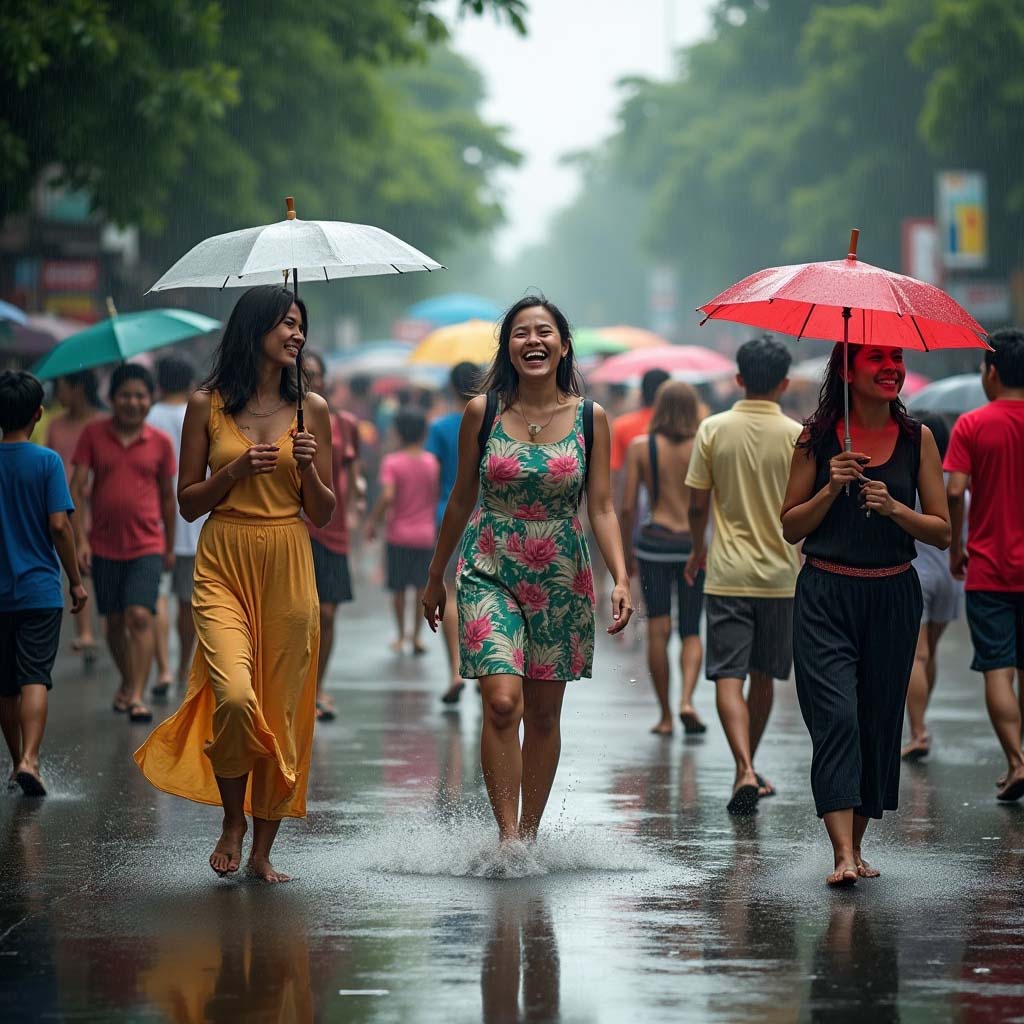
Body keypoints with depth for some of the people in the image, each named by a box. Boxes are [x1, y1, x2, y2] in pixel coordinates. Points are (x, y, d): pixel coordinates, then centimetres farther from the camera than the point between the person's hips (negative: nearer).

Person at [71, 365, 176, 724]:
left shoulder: (160, 442, 1)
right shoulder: (93, 434, 0)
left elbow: (167, 495, 11)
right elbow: (77, 488, -1)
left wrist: (170, 546, 16)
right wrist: (80, 538, -9)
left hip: (147, 545, -1)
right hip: (104, 545, 1)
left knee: (140, 615, -16)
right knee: (115, 620, 11)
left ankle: (136, 695, -19)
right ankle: (127, 682, 33)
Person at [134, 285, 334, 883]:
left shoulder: (310, 410, 7)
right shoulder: (208, 406, 4)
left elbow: (324, 515, 9)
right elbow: (188, 502, 6)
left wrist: (307, 469, -9)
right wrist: (236, 471, -9)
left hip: (289, 569, 2)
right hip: (224, 564, -2)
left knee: (283, 710, 2)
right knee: (235, 696, -21)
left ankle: (263, 850, 15)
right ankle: (233, 817, 5)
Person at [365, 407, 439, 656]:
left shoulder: (392, 462, -10)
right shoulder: (432, 462, -2)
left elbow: (387, 496, -22)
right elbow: (437, 497, -1)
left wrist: (373, 521, -10)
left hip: (399, 533, -2)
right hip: (425, 533, 2)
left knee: (399, 588, 10)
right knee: (422, 587, 7)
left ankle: (401, 636, 17)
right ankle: (416, 636, 3)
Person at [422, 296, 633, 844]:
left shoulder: (590, 418, 0)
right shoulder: (482, 412, -1)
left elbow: (601, 507, 1)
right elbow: (462, 499, 9)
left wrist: (621, 578, -12)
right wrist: (436, 578, 15)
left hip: (561, 579, 1)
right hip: (490, 572, -1)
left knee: (544, 713, 7)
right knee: (502, 702, -17)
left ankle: (530, 835, 19)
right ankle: (506, 836, -14)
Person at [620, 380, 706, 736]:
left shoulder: (639, 447, -2)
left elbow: (627, 507, -3)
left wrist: (624, 552, 7)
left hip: (654, 542, -1)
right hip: (693, 544, 1)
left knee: (659, 630, 4)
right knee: (691, 632, 10)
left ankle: (665, 715, 5)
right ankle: (687, 700, -12)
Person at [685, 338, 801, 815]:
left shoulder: (713, 429, -4)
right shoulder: (797, 436, -5)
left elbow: (697, 504, -1)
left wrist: (697, 548, 18)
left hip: (726, 573, -1)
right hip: (779, 574, 1)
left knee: (728, 677, -4)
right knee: (763, 677, 16)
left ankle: (745, 770, -22)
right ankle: (748, 770, 28)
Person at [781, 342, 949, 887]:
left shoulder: (917, 438, 5)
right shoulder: (817, 438, 2)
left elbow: (942, 531, 5)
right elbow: (790, 528, 5)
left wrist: (894, 509, -12)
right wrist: (831, 488, -10)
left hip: (892, 596, 2)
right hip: (825, 595, -2)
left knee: (878, 719, 6)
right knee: (835, 715, -13)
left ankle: (856, 845, 20)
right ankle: (843, 855, -18)